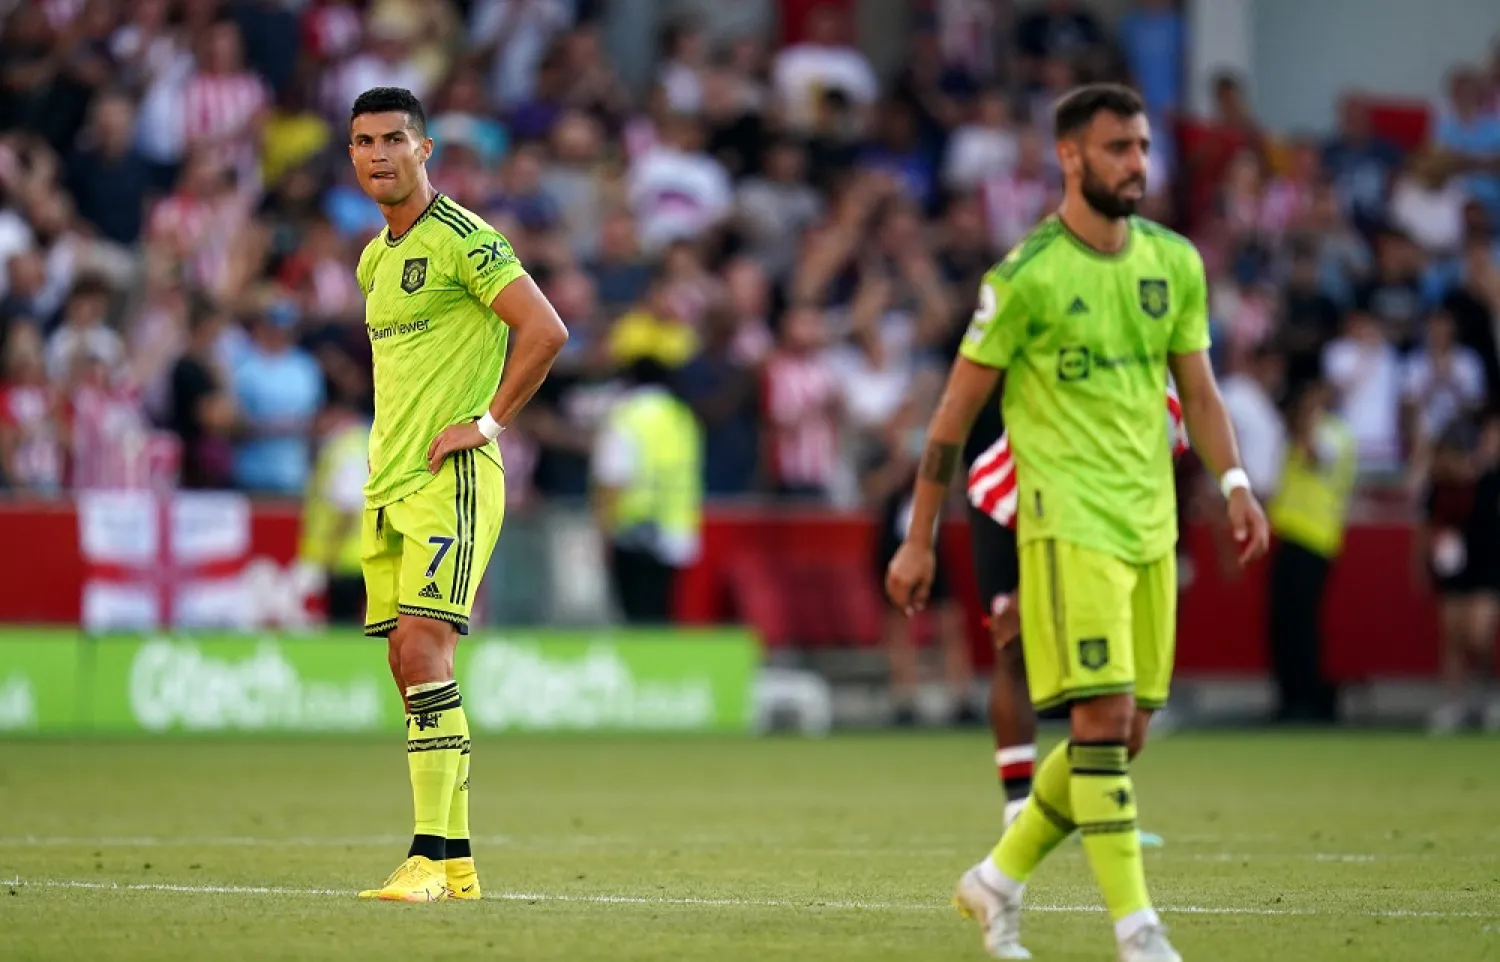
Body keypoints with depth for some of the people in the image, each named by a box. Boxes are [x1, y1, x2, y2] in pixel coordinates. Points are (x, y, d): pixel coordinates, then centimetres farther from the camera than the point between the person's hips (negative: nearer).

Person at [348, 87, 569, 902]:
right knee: (410, 668, 6)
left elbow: (545, 329, -17)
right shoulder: (376, 257, 17)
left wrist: (489, 420, -14)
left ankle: (429, 856, -18)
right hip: (388, 483, 9)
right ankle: (455, 862, 9)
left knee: (423, 651, -17)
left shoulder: (461, 238, -10)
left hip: (449, 478, -9)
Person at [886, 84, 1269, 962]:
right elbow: (956, 412, -2)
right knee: (1104, 715, -14)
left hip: (1150, 521, 6)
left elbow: (1198, 391, 13)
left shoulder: (1175, 263, 9)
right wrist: (920, 542, -1)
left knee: (1126, 733, 8)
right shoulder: (1026, 277, -7)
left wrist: (1235, 484, -5)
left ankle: (1000, 881, 25)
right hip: (1068, 517, -6)